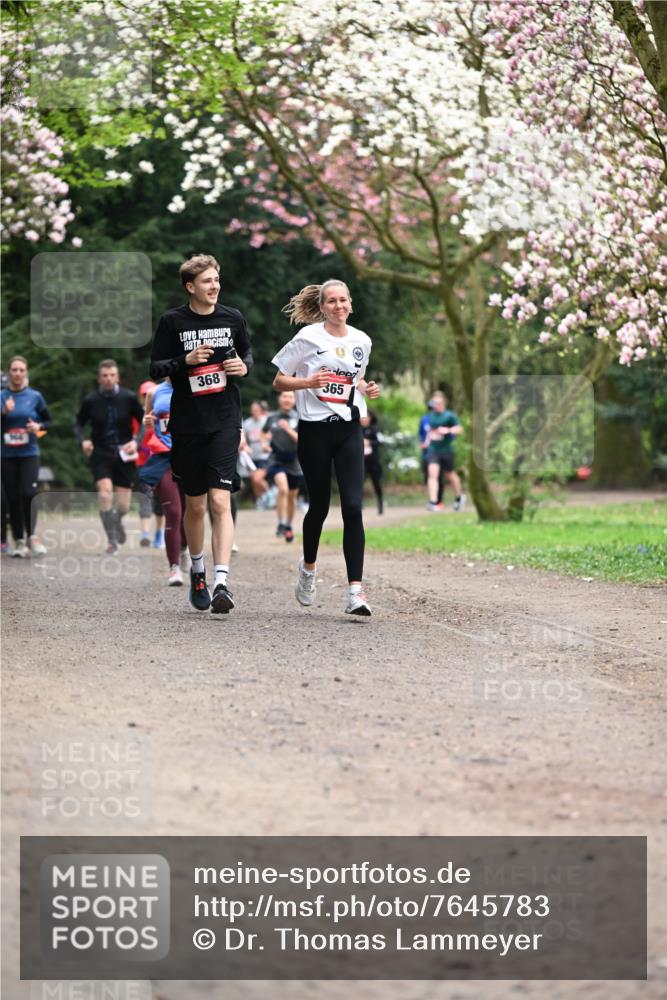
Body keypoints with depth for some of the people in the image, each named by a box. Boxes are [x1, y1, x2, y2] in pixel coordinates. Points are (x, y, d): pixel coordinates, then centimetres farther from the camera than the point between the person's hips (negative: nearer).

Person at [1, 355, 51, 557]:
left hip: (29, 453, -1)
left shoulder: (35, 396, 3)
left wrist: (39, 427, -9)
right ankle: (19, 541, 10)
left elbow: (48, 421, 12)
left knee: (28, 494, -15)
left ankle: (31, 536, 1)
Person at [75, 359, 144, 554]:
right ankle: (112, 540, -15)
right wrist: (83, 440, -11)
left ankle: (117, 522, 41)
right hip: (100, 455, -1)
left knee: (123, 506, 3)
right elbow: (79, 424, 9)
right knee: (105, 490, -23)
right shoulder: (90, 400, -4)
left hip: (124, 455, 1)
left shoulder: (128, 398, -5)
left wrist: (136, 441, -11)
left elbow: (144, 421, 5)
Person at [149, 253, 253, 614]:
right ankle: (197, 572, 32)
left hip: (225, 422, 0)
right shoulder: (172, 321, -2)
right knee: (195, 504, 11)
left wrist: (244, 366, -3)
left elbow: (247, 352, 19)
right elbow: (155, 368, 1)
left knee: (220, 501, -13)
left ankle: (221, 582, -20)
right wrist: (185, 361, -17)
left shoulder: (232, 318, 4)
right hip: (187, 422, 0)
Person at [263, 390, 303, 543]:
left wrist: (288, 429, -20)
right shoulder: (271, 418, 5)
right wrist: (265, 440, 1)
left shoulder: (299, 418, 0)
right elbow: (265, 435, 23)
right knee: (283, 488, -26)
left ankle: (289, 526, 32)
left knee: (292, 496, 12)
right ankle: (281, 524, -18)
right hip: (276, 460, -1)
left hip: (294, 461, 1)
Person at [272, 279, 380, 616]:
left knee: (353, 507, -11)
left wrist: (366, 389, 4)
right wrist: (308, 382, -17)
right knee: (319, 506, 8)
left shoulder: (361, 341, 9)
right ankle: (308, 567, 38)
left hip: (349, 430, 2)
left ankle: (355, 590, -15)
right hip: (315, 429, -2)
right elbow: (278, 381, 1)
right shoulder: (308, 337, -3)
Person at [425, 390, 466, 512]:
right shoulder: (431, 416, 8)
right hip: (433, 450, 3)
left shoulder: (449, 416, -7)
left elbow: (459, 429, -11)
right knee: (432, 473, -15)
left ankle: (458, 497, 38)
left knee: (450, 475, 13)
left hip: (446, 450, -3)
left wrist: (447, 430, -26)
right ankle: (433, 502, -22)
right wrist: (428, 440, 17)